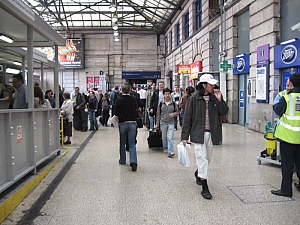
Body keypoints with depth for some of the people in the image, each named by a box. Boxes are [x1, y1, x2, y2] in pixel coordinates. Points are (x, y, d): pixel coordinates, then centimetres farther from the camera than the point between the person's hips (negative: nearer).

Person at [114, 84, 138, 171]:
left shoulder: (119, 100, -6)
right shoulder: (133, 99, 1)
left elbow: (116, 113, -5)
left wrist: (118, 118, 15)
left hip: (122, 123, -1)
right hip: (132, 122, 1)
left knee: (122, 143, 16)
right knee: (132, 144, 2)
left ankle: (122, 160, 25)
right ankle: (133, 161, -14)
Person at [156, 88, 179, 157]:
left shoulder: (173, 103, 0)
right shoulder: (161, 104, 0)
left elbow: (177, 111, 9)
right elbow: (158, 114, 4)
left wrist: (173, 114, -14)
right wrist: (157, 124, 4)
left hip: (171, 123, -1)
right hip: (163, 123, 1)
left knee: (170, 138, -10)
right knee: (164, 137, 12)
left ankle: (170, 152, -12)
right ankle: (165, 149, 32)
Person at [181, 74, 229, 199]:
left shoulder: (214, 98, 6)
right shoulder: (194, 99, -7)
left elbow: (224, 112, 3)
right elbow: (187, 118, -6)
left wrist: (219, 100, -11)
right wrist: (185, 136, -7)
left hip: (210, 133, 5)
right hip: (198, 134, -5)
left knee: (207, 158, 17)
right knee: (202, 158, -8)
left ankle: (198, 173, 47)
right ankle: (204, 188, -1)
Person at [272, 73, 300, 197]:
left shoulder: (287, 98, -14)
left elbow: (277, 110, -3)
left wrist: (275, 104, 14)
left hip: (288, 136, -5)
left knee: (287, 163, 3)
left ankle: (286, 189, 9)